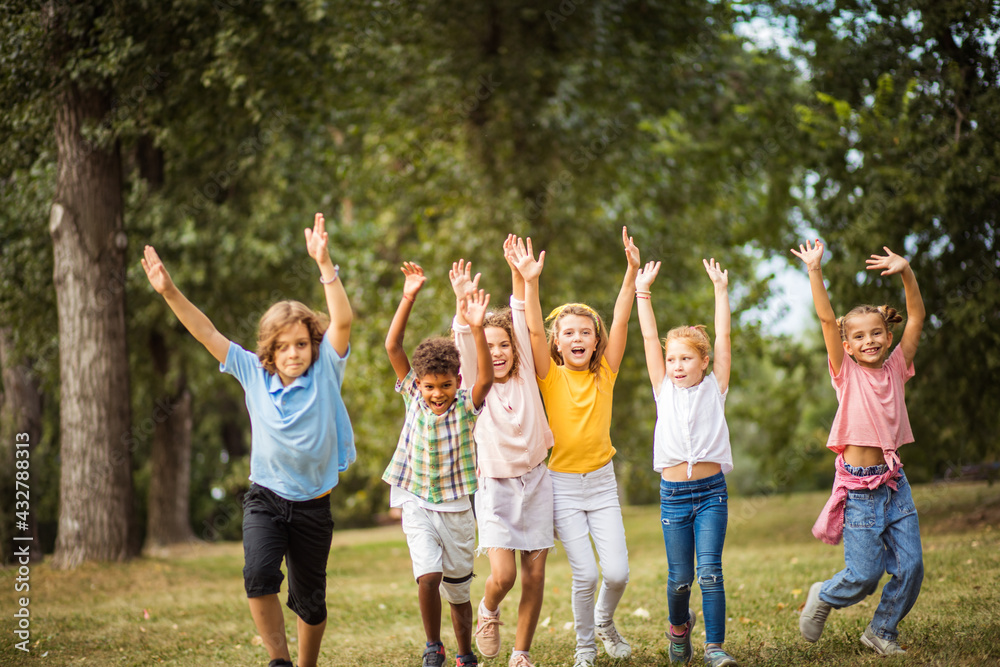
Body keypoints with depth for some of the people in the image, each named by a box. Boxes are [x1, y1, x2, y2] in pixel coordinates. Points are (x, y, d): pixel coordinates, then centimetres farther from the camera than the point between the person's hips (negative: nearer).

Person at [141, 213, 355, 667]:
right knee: (259, 574, -25)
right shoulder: (254, 373, -2)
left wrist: (324, 264, -34)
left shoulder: (325, 370, -8)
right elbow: (206, 332, -1)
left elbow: (342, 322, -22)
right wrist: (169, 291, -11)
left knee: (310, 601, 10)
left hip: (313, 505, 0)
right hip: (265, 498, 0)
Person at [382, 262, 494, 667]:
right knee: (428, 576, -20)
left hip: (456, 507, 0)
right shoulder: (413, 397, -4)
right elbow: (392, 347, -12)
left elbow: (486, 377, -29)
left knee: (457, 590, 10)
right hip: (417, 504, 0)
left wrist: (477, 329, -41)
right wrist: (408, 298, -21)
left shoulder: (466, 406, -9)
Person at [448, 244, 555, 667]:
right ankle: (488, 611, 19)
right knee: (502, 574, -15)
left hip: (536, 481, 2)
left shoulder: (526, 375, 3)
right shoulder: (477, 386, -2)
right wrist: (463, 302, -34)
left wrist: (518, 273, -14)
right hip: (496, 486, -2)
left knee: (535, 575, 1)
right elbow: (466, 346, -19)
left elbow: (521, 320, -5)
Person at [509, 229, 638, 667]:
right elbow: (534, 330, -18)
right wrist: (530, 282, -31)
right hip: (563, 483, -2)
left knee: (617, 572, -6)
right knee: (585, 573, -9)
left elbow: (621, 318, -9)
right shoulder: (551, 377, -3)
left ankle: (605, 621, 27)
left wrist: (632, 271, -19)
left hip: (601, 481, 2)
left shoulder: (605, 373, 2)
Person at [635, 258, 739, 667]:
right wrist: (642, 291, 5)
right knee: (680, 578, 6)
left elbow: (723, 338, 1)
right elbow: (650, 338, 5)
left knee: (709, 570, -12)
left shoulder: (715, 388, 5)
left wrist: (720, 289, 2)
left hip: (711, 491, -1)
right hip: (673, 493, 1)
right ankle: (679, 626, 34)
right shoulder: (664, 390, 7)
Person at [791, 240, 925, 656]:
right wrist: (814, 271, -17)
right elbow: (826, 318, -10)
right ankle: (823, 597, 28)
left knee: (911, 567, 1)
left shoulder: (895, 368, 7)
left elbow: (916, 318, 1)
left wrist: (906, 273, -9)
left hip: (894, 482, 4)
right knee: (864, 575, -4)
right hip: (859, 487, -4)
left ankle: (882, 630, 22)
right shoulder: (846, 372, -1)